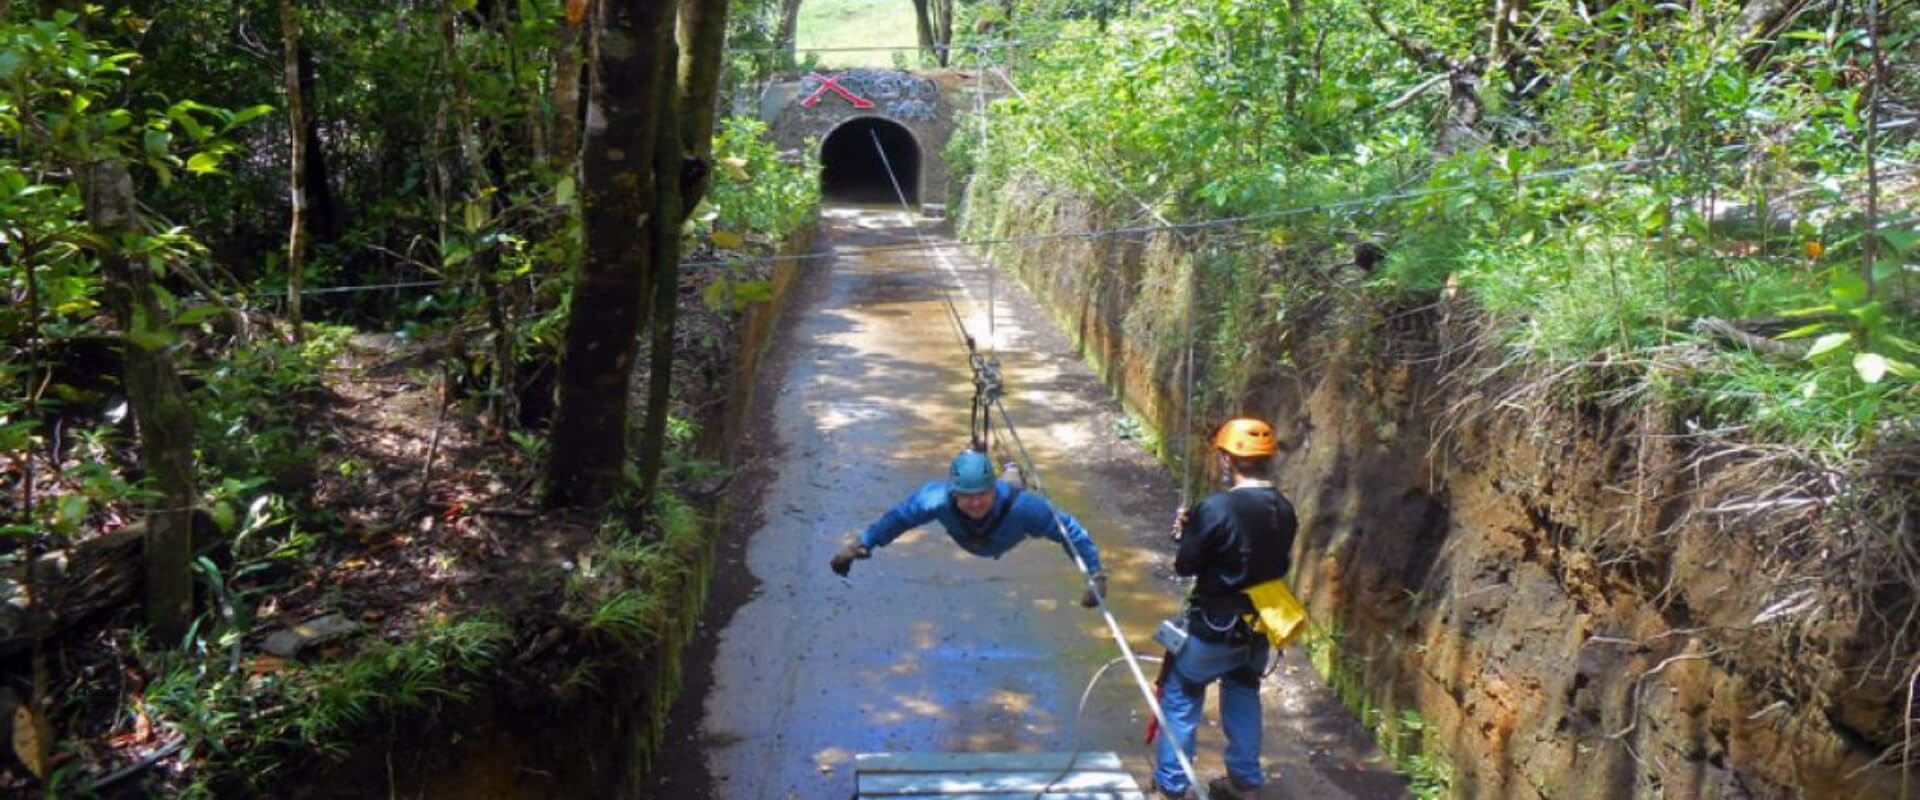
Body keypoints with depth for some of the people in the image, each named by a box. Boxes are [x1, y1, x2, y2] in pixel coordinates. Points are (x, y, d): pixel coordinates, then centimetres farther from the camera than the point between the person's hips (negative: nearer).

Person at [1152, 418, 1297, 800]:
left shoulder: (1217, 507, -24)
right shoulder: (1284, 510, -3)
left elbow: (1185, 565, -17)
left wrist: (1186, 533, 3)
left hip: (1215, 627, -6)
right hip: (1260, 626, 6)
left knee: (1180, 699, 11)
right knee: (1243, 697, 24)